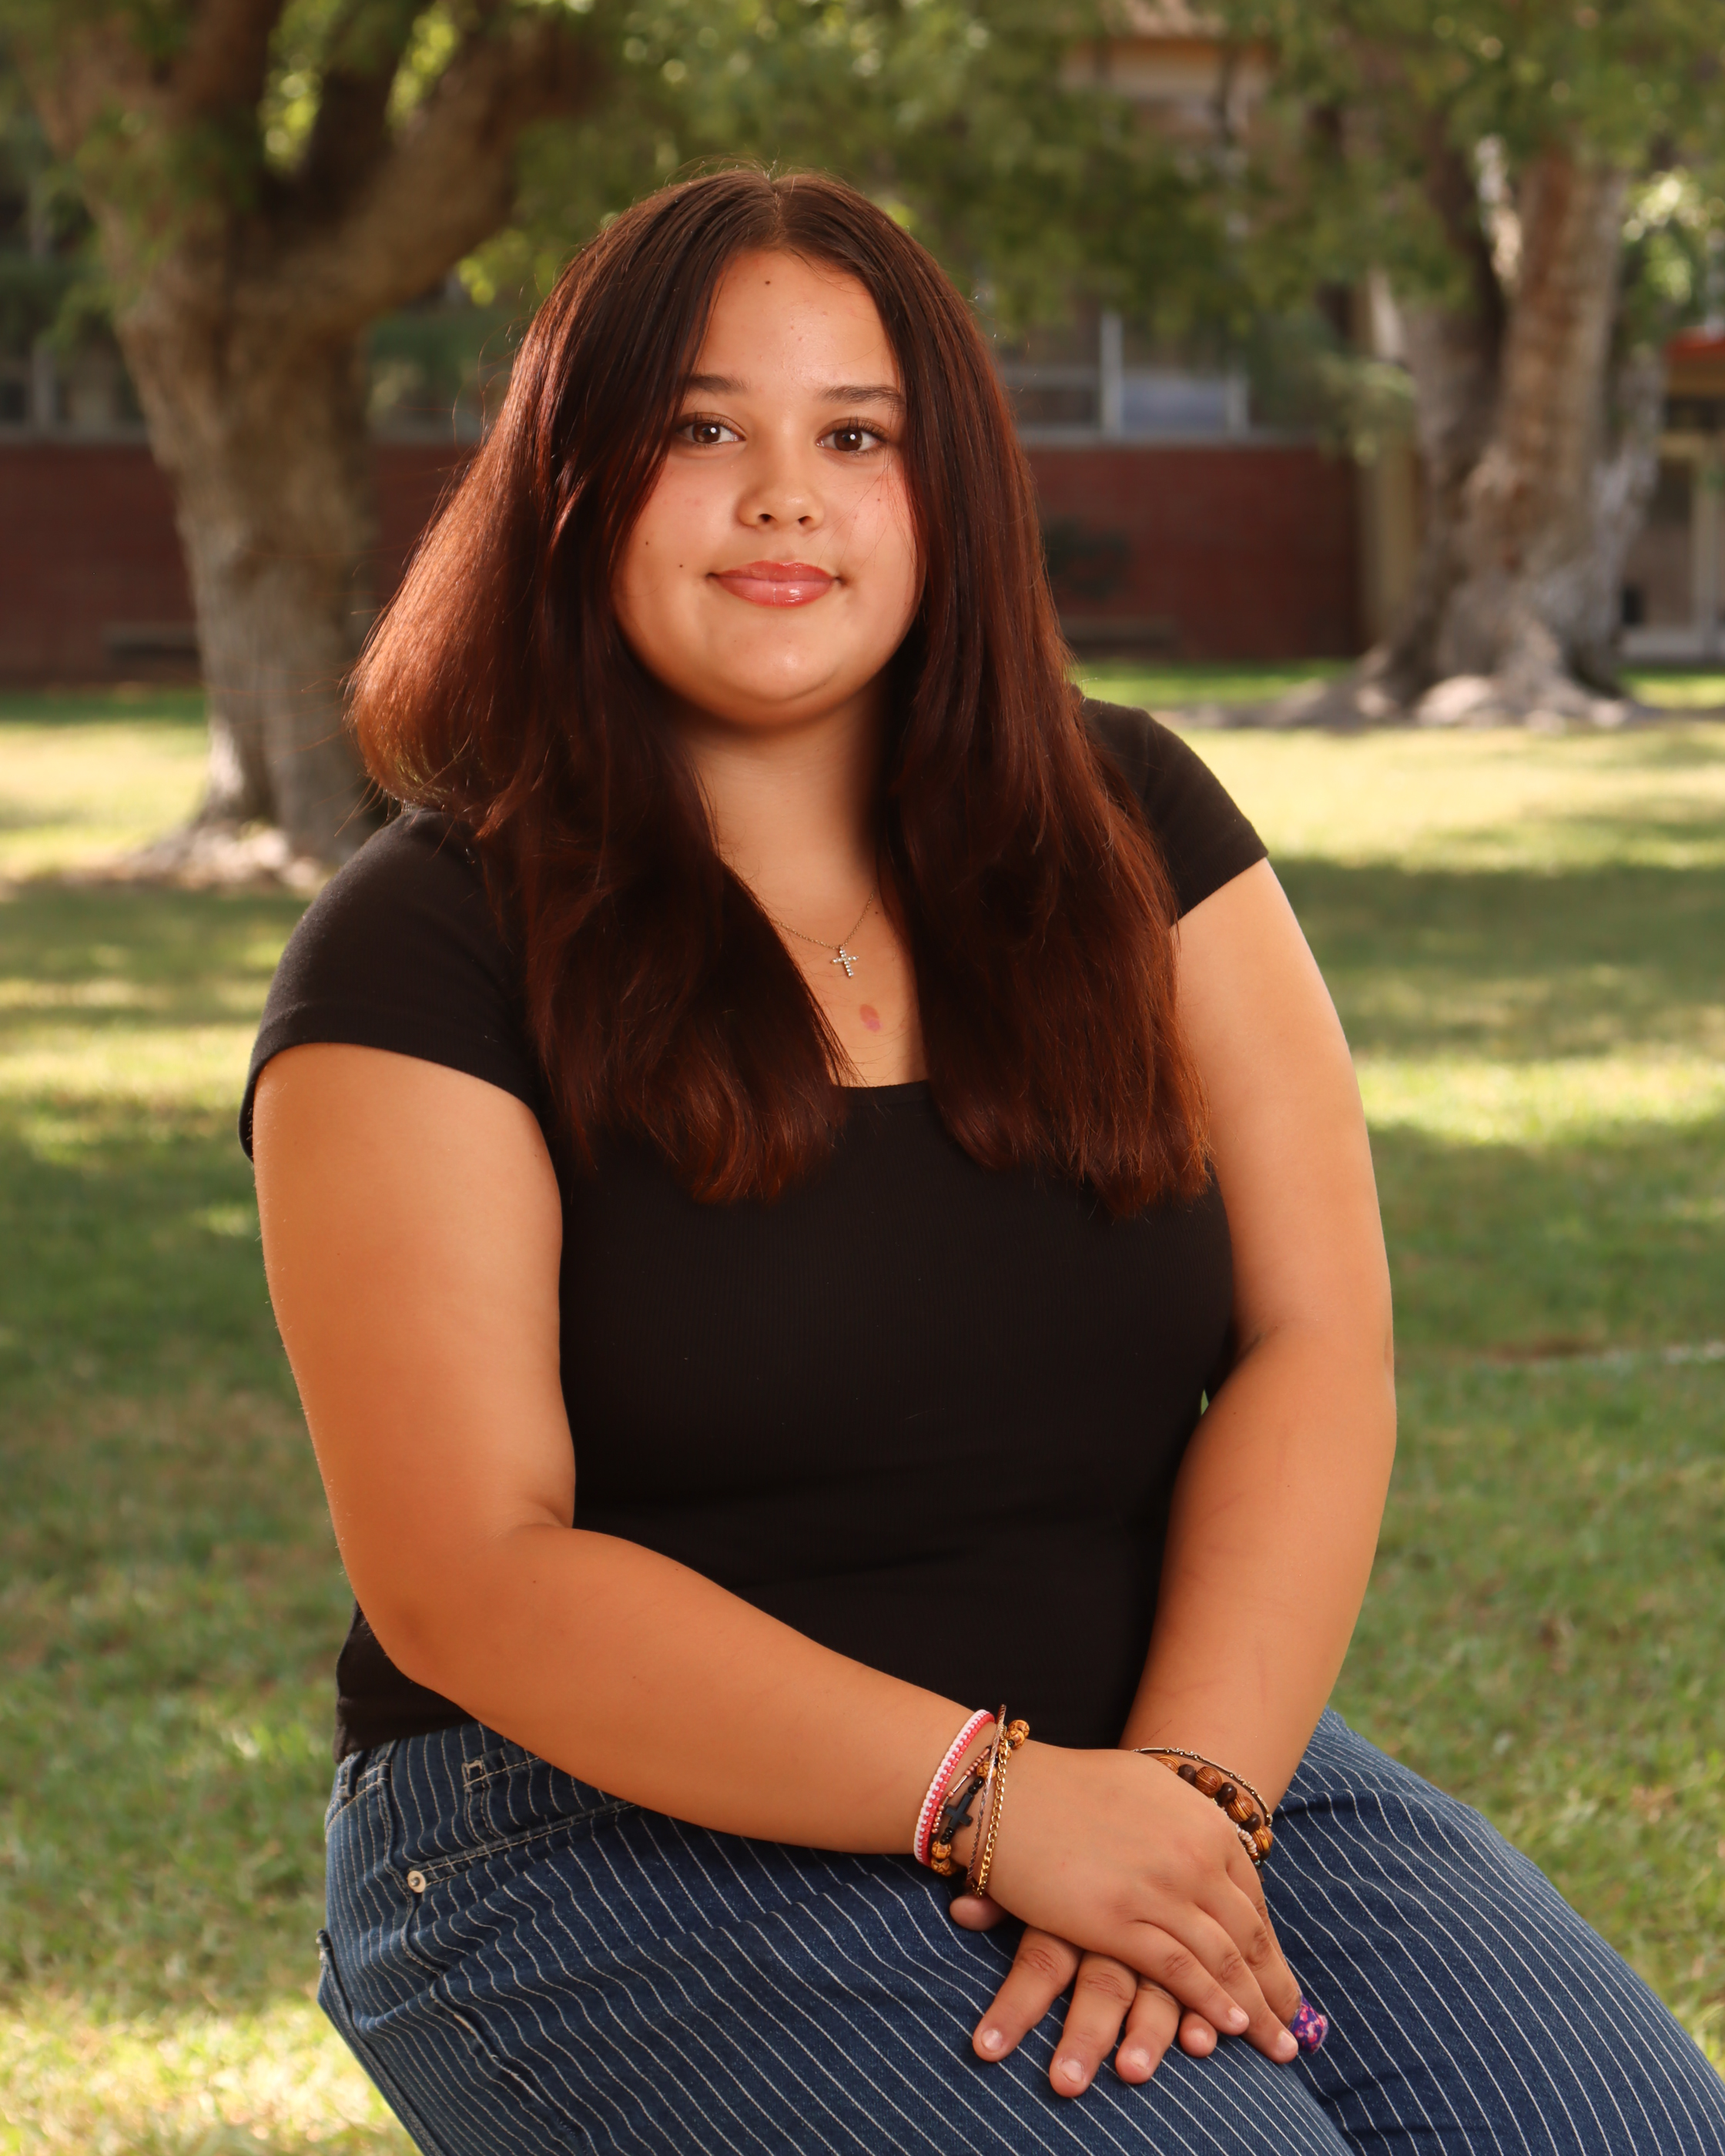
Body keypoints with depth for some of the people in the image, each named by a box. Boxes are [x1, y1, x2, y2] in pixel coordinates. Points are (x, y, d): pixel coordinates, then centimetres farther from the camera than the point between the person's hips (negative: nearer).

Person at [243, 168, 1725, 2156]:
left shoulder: (1126, 836, 8)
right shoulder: (425, 951, -5)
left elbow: (1315, 1340, -1)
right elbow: (463, 1573, -13)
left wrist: (1190, 1789, -17)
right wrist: (990, 1801, -22)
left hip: (1169, 1764, 4)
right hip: (623, 1836, -4)